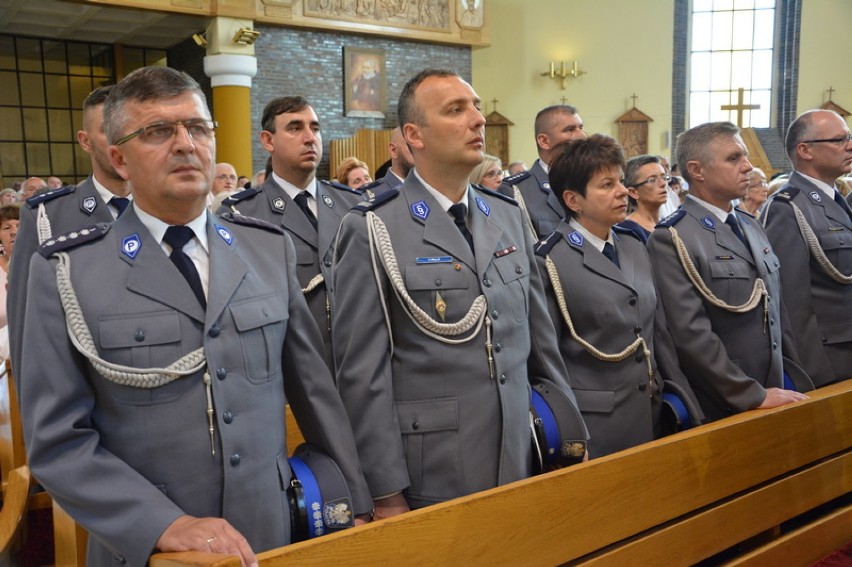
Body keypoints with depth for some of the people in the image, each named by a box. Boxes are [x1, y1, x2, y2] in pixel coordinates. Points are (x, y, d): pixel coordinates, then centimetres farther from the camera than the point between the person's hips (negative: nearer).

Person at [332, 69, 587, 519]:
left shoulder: (509, 216, 8)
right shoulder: (373, 231, -10)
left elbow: (541, 341, 11)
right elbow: (362, 372, -11)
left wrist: (572, 440, 12)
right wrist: (387, 493, -11)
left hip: (519, 467, 5)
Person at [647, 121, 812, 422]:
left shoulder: (751, 227, 11)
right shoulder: (671, 239, -15)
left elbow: (776, 313, 15)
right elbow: (691, 333, -21)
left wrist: (797, 382, 8)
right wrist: (753, 396, -18)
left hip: (774, 399, 7)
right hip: (718, 412, -7)